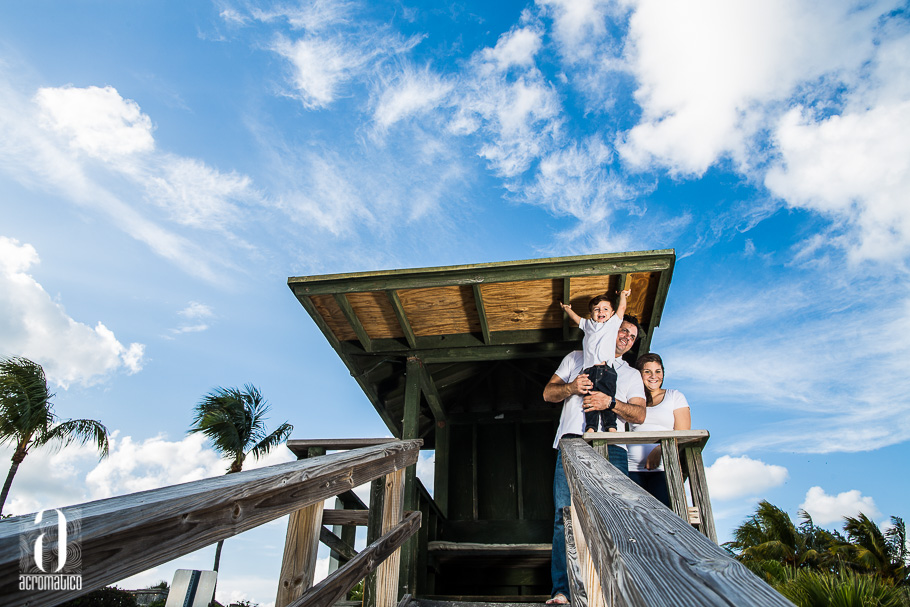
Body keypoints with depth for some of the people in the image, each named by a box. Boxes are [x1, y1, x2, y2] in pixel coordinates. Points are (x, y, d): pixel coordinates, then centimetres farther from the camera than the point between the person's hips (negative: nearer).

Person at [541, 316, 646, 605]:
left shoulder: (632, 374, 25)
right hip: (573, 441, -1)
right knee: (564, 513, -10)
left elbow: (639, 415, 9)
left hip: (611, 447, 1)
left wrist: (610, 402, -9)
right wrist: (571, 387, -5)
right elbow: (548, 393, 17)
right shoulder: (577, 358, 24)